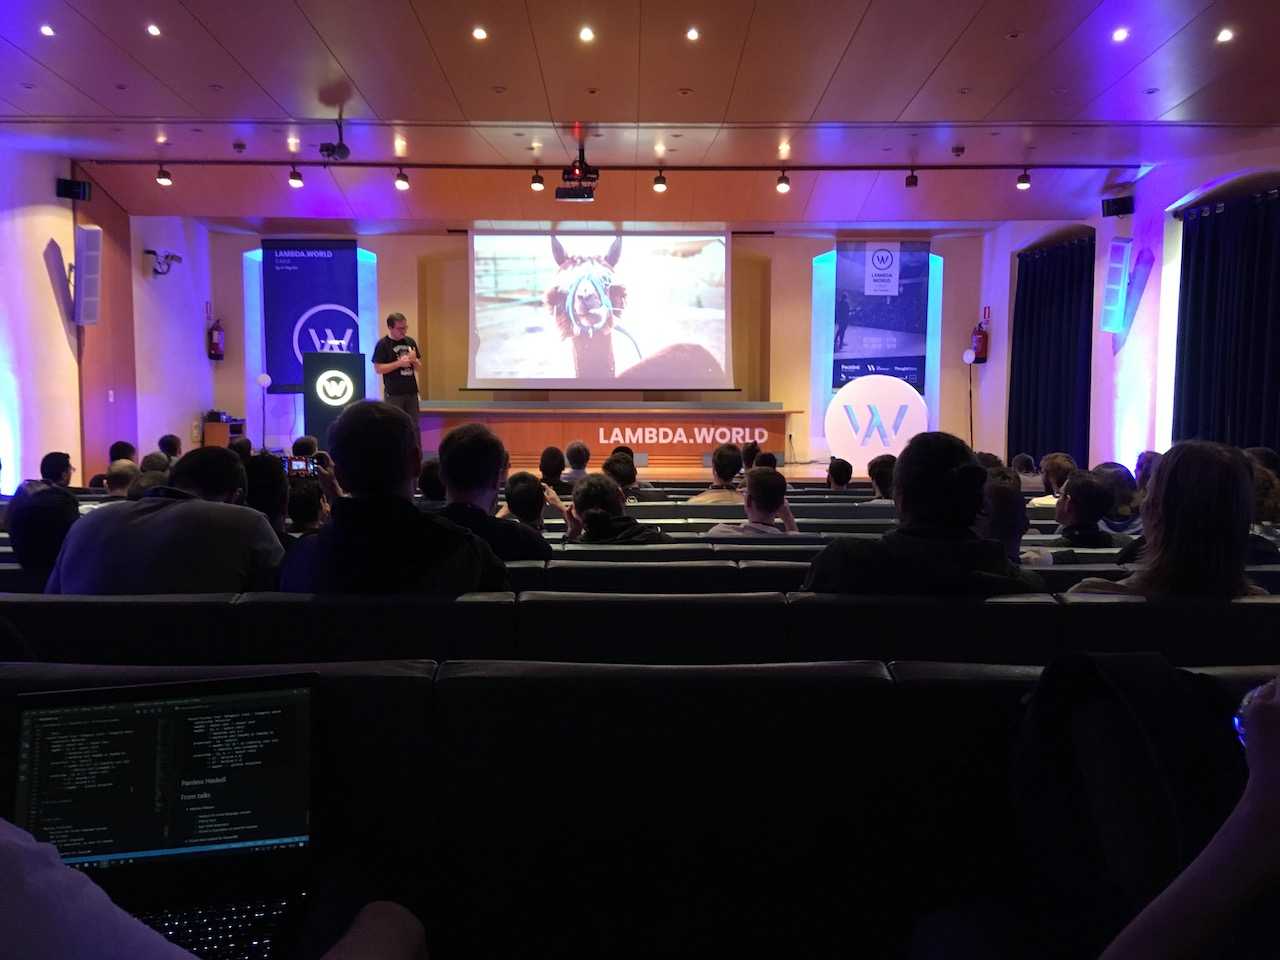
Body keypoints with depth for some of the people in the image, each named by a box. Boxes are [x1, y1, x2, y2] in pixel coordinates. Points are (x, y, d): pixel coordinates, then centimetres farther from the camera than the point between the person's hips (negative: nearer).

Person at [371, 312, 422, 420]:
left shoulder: (410, 341, 9)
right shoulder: (383, 344, -7)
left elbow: (419, 367, 13)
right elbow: (378, 369, -11)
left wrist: (414, 360, -9)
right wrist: (399, 363, -18)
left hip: (412, 392, 5)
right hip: (393, 394, -5)